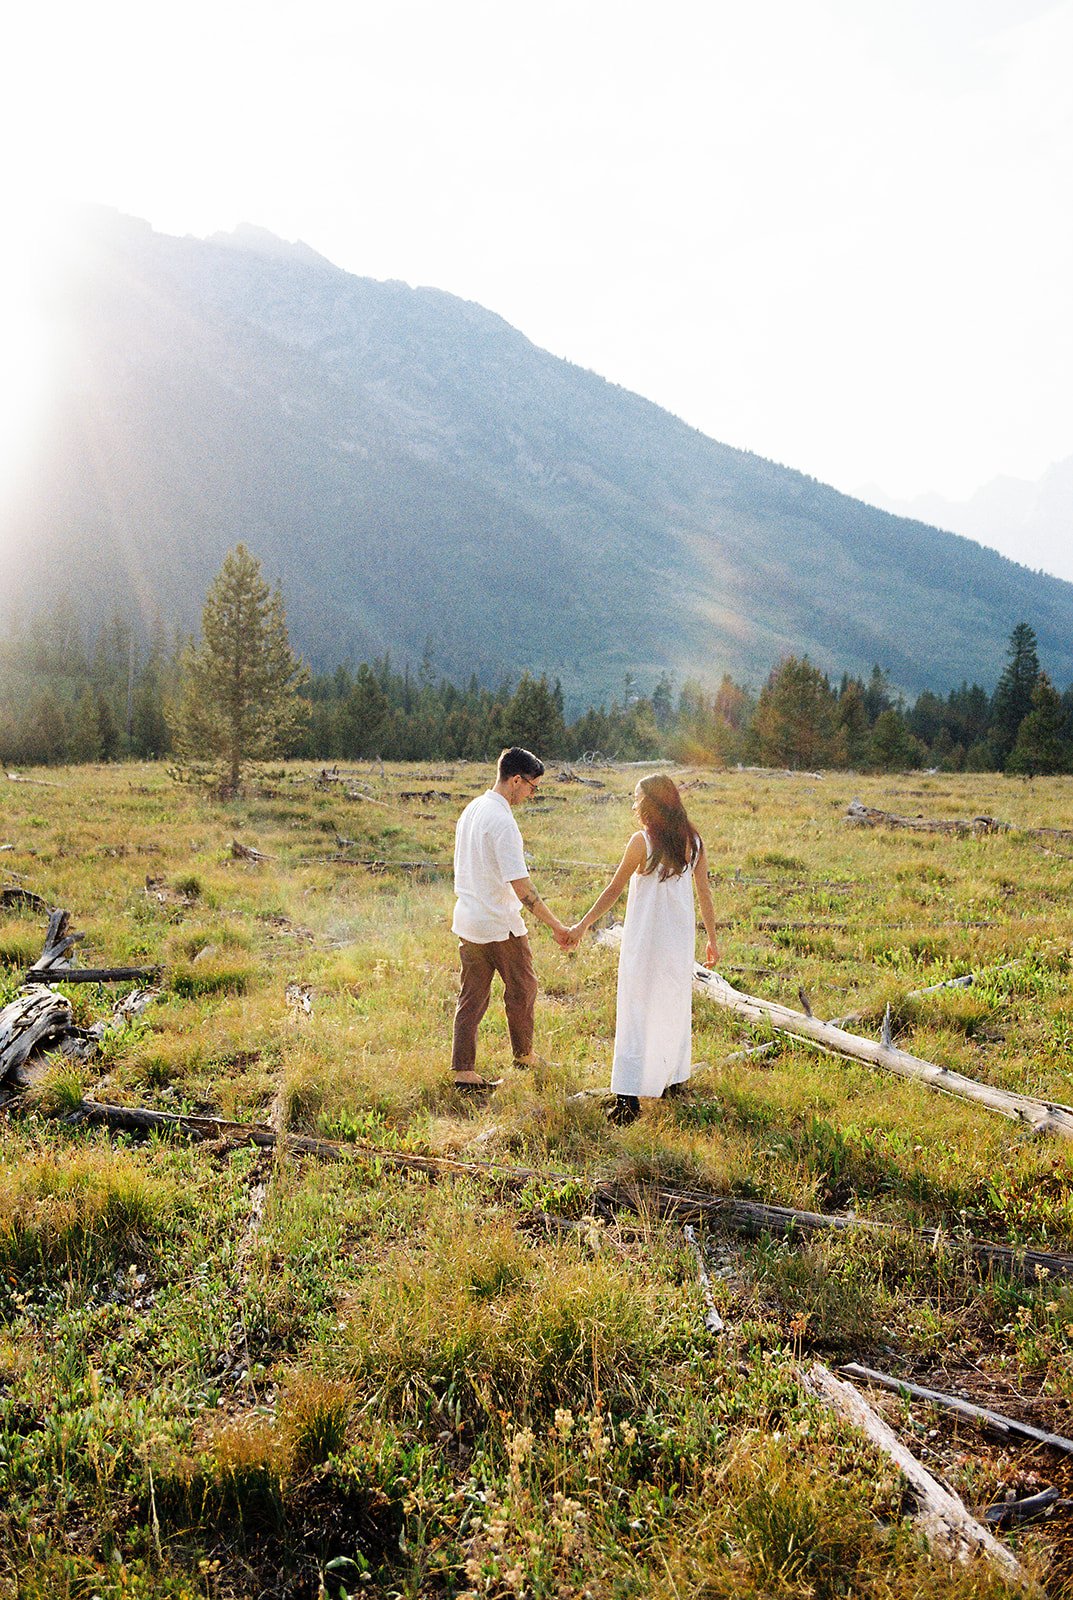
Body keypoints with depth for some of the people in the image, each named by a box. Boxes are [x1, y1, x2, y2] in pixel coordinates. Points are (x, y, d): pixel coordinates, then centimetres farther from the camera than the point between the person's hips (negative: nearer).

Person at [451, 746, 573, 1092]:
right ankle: (524, 1056, 30)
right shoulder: (502, 821, -22)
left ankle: (463, 1072, 12)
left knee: (471, 997, 11)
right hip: (500, 924, -8)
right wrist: (557, 927, -19)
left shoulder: (472, 808, 7)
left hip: (467, 920, 8)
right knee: (522, 989, 13)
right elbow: (521, 887, -24)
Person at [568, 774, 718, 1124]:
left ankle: (629, 1095, -7)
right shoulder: (693, 840, 3)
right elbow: (704, 893, 7)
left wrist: (582, 925, 1)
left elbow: (614, 890, -8)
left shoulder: (642, 840, -12)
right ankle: (672, 1078, 33)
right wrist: (712, 938, 17)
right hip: (680, 938, 6)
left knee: (637, 1012, -3)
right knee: (674, 1007, 20)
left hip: (645, 939, -6)